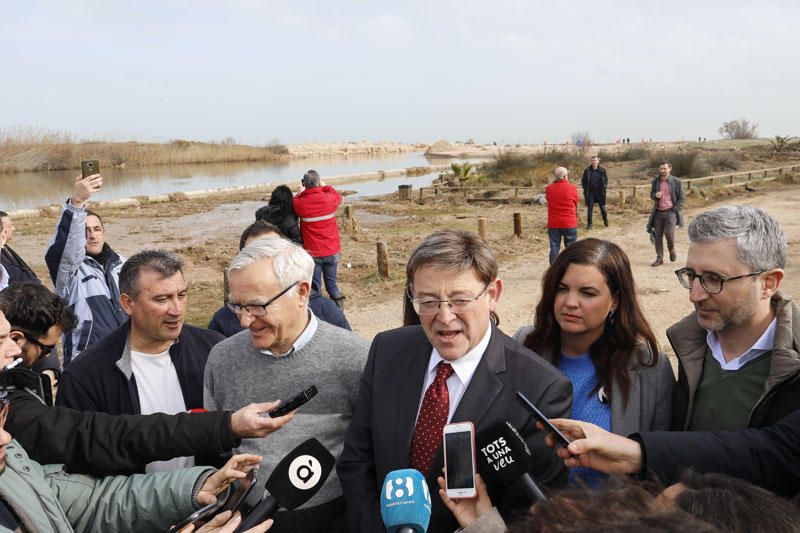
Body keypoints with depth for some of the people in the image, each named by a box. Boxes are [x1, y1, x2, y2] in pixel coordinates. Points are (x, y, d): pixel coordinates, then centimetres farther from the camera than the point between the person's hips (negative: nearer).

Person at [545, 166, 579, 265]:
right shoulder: (572, 188, -8)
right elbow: (576, 203, 5)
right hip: (569, 224, -2)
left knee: (554, 248, 6)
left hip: (553, 224, 2)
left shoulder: (548, 189, -2)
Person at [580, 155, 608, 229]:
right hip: (590, 192, 0)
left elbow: (606, 179, 11)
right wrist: (585, 189, -3)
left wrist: (604, 188, -1)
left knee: (602, 207, 10)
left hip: (600, 192, 0)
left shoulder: (602, 170, -1)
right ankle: (589, 224, 6)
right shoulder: (587, 170, -2)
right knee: (589, 208, 0)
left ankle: (605, 220, 31)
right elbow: (583, 180, 7)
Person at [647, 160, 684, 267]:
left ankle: (672, 250, 15)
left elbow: (682, 198, 1)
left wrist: (675, 209, -8)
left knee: (669, 233, -15)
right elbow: (651, 194, 16)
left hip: (670, 212, -3)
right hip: (658, 212, 4)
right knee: (658, 236, 3)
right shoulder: (655, 181, 6)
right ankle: (659, 258, 11)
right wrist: (655, 195, -8)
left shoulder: (676, 181, -3)